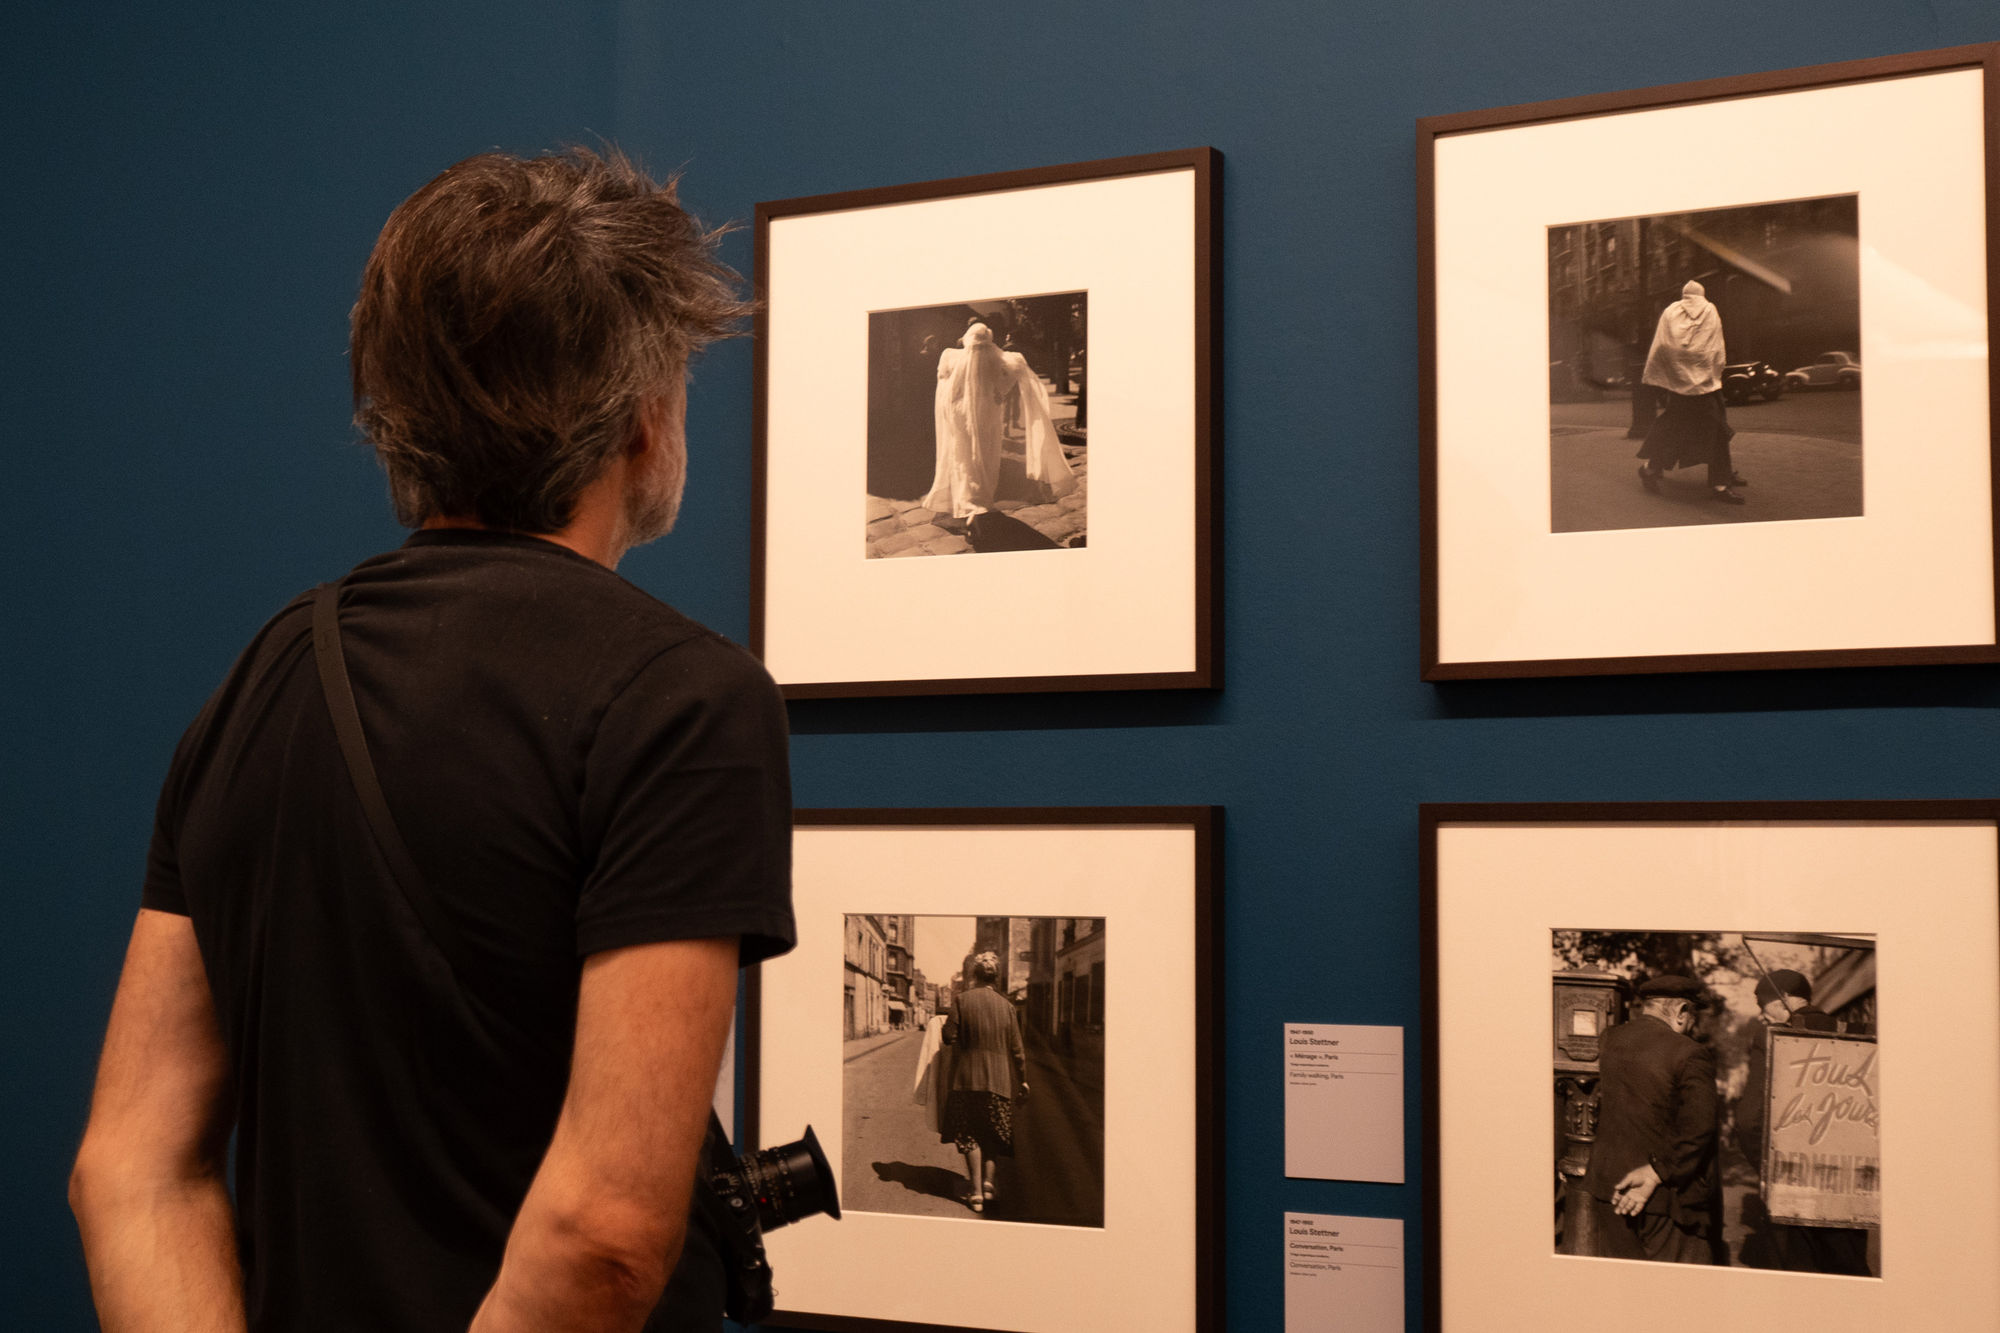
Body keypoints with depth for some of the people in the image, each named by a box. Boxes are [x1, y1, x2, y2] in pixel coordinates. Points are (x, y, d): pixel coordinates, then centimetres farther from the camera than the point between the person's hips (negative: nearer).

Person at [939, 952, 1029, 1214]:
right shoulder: (1005, 1005, 1)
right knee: (993, 1134, 16)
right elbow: (1016, 1047, 4)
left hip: (967, 1077, -2)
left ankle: (975, 1192, 2)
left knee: (970, 1135, 5)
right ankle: (987, 1182, 4)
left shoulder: (962, 1000, -6)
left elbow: (950, 1037, -9)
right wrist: (1022, 1079, 13)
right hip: (999, 1078, 2)